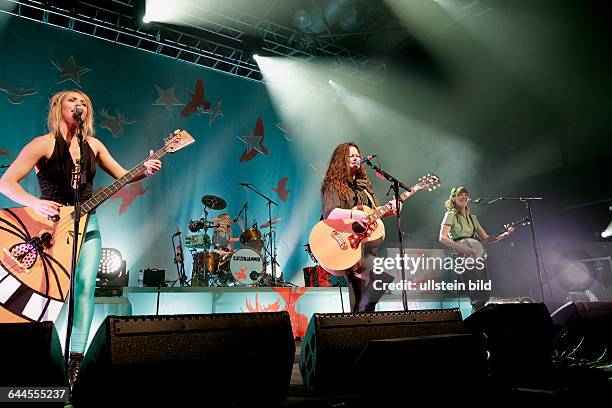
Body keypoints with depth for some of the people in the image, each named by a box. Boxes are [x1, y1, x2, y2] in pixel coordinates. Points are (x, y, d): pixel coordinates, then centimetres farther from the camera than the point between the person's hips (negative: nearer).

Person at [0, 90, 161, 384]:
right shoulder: (44, 144, -5)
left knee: (85, 285, -10)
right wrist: (36, 204, -26)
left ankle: (76, 357, -7)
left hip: (87, 223, 4)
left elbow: (121, 175, 14)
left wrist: (145, 170, -6)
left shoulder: (93, 145, 10)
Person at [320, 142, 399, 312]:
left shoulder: (364, 185, 19)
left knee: (360, 301, 8)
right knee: (387, 272, -24)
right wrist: (354, 215, -31)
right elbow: (328, 213, -20)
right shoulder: (334, 187, -4)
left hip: (366, 244, 7)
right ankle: (362, 313, -12)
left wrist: (390, 209, -1)